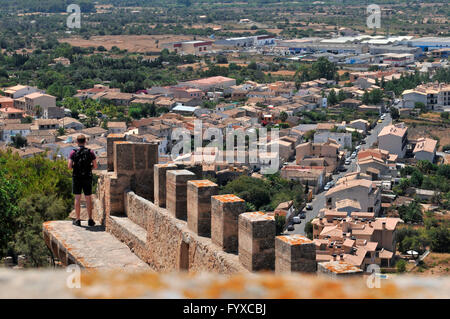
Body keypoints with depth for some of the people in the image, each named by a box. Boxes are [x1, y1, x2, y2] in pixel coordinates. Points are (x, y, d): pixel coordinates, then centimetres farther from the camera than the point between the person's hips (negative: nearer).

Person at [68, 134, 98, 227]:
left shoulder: (73, 153, -6)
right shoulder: (90, 152, -3)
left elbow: (69, 166, -12)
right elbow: (95, 166, -3)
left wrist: (73, 167, 10)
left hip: (76, 178, -1)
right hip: (87, 178, 1)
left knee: (77, 198, 6)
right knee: (88, 198, 8)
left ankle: (78, 220, 6)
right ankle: (90, 220, 9)